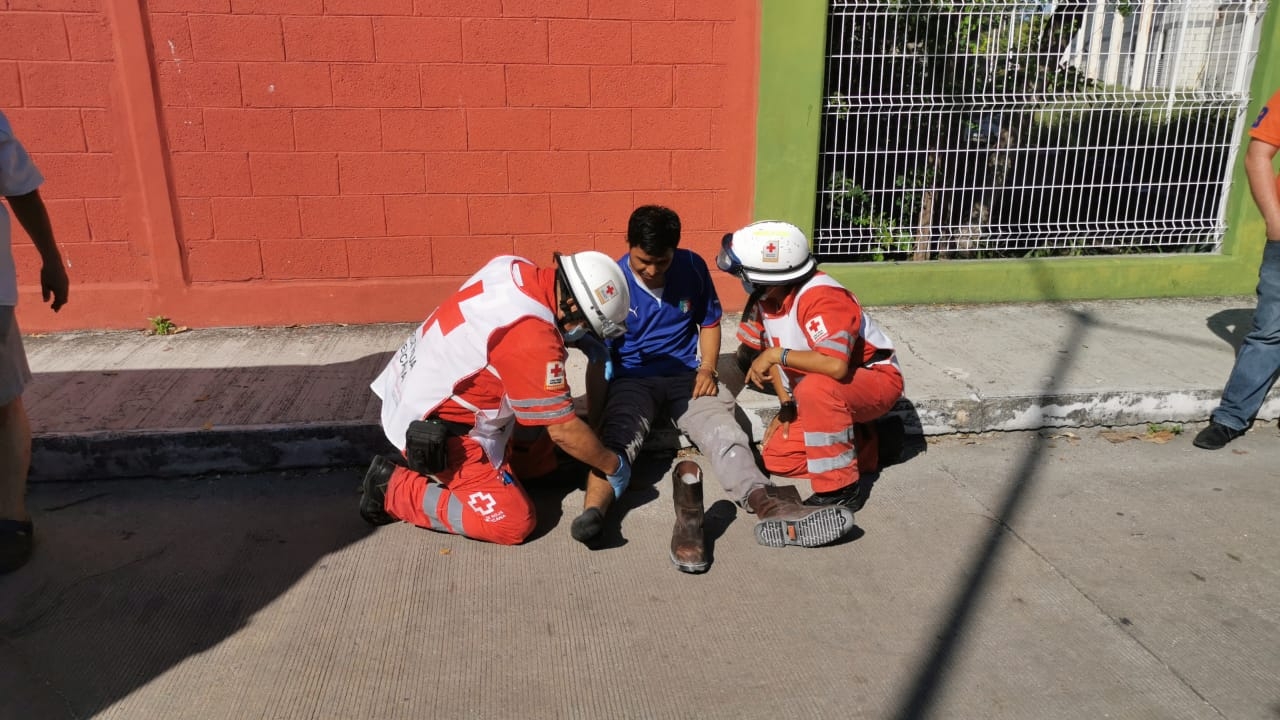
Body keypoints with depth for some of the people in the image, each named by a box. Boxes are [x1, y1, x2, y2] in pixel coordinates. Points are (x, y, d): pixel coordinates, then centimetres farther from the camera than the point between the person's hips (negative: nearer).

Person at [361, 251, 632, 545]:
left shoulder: (514, 268, -7)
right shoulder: (532, 338, -29)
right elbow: (564, 431, -21)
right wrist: (614, 465, -6)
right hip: (430, 430, -9)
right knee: (513, 522, -9)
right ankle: (395, 489, -2)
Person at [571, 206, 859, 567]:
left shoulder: (693, 267, 0)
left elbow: (709, 322, 14)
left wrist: (707, 368, -4)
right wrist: (594, 416, -14)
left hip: (687, 375, 2)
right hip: (632, 378, -2)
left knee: (723, 432, -27)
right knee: (617, 437, -32)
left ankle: (764, 502, -51)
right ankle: (592, 512, -59)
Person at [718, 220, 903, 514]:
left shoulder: (821, 298, -33)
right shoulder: (764, 297, -9)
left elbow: (835, 366, -47)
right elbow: (768, 353, 5)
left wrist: (778, 355, -36)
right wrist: (787, 405, -4)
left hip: (876, 380, -8)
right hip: (821, 395, 8)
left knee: (815, 388, -39)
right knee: (776, 458, -2)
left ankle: (841, 489, -23)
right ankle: (869, 446, 13)